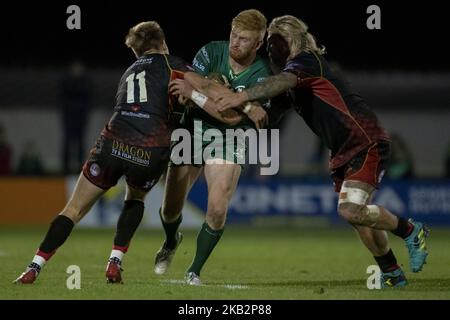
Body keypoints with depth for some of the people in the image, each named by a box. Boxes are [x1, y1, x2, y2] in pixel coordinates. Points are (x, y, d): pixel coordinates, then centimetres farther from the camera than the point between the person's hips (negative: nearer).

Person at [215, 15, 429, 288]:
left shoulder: (306, 61, -12)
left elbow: (282, 82, -33)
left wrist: (242, 97, -46)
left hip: (365, 142, -10)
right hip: (345, 150, 10)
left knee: (351, 210, -21)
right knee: (358, 214, 10)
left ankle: (410, 231, 1)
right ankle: (392, 274, 21)